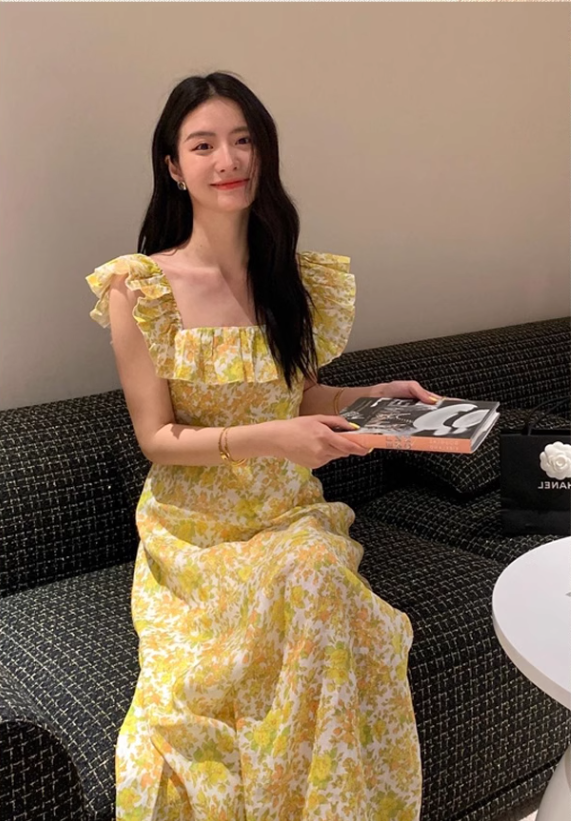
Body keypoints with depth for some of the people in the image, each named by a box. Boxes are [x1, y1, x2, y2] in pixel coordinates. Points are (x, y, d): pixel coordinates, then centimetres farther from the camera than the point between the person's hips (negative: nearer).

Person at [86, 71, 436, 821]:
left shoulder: (301, 281, 5)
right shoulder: (138, 288, -8)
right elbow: (157, 438, -9)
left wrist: (374, 396, -2)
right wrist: (269, 438, -23)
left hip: (292, 519, 3)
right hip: (193, 532, -3)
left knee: (314, 575, -30)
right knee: (302, 586, -31)